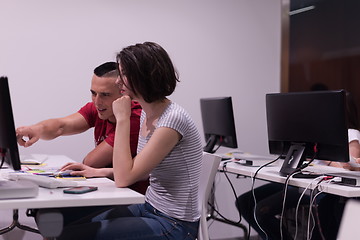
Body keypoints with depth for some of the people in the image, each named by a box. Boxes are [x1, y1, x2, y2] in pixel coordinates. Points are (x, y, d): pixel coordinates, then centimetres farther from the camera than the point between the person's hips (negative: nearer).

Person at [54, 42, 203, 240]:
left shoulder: (172, 119, -23)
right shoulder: (146, 114, 5)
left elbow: (124, 179, -22)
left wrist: (122, 119, -18)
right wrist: (98, 172, 9)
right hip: (149, 208, 8)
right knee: (69, 224, 3)